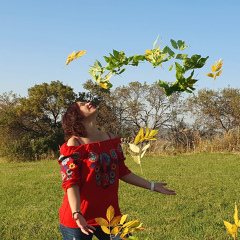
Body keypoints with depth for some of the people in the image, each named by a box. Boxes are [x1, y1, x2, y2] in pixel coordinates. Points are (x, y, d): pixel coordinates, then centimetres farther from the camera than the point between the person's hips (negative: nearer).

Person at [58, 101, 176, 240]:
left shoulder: (111, 139, 6)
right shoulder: (74, 145, -12)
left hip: (110, 213, 5)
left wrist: (152, 186, 14)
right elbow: (71, 183, -18)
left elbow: (122, 171, 11)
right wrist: (77, 214, -30)